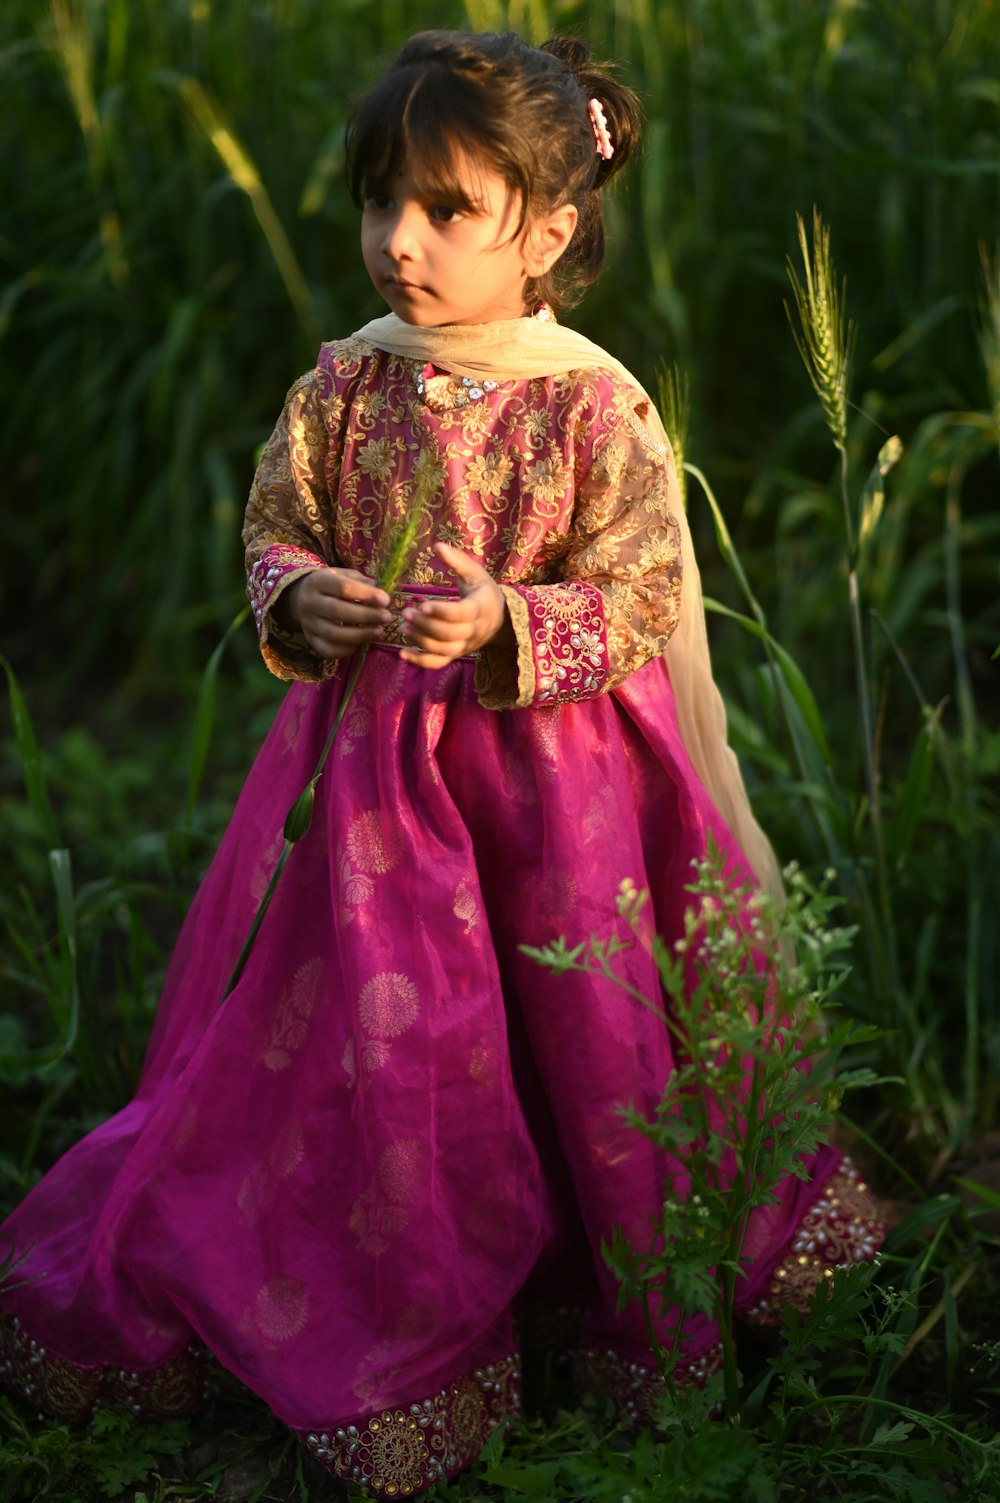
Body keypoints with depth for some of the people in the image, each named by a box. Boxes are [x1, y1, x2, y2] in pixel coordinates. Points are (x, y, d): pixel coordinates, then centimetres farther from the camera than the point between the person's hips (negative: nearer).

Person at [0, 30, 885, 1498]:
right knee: (377, 1035, 10)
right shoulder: (345, 384, -3)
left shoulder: (596, 404, -14)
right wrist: (301, 598, -13)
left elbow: (643, 602, -13)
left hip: (551, 767, -3)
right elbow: (272, 529, 8)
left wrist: (506, 626, -27)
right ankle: (397, 1317, 32)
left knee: (586, 1025, 11)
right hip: (376, 761, 3)